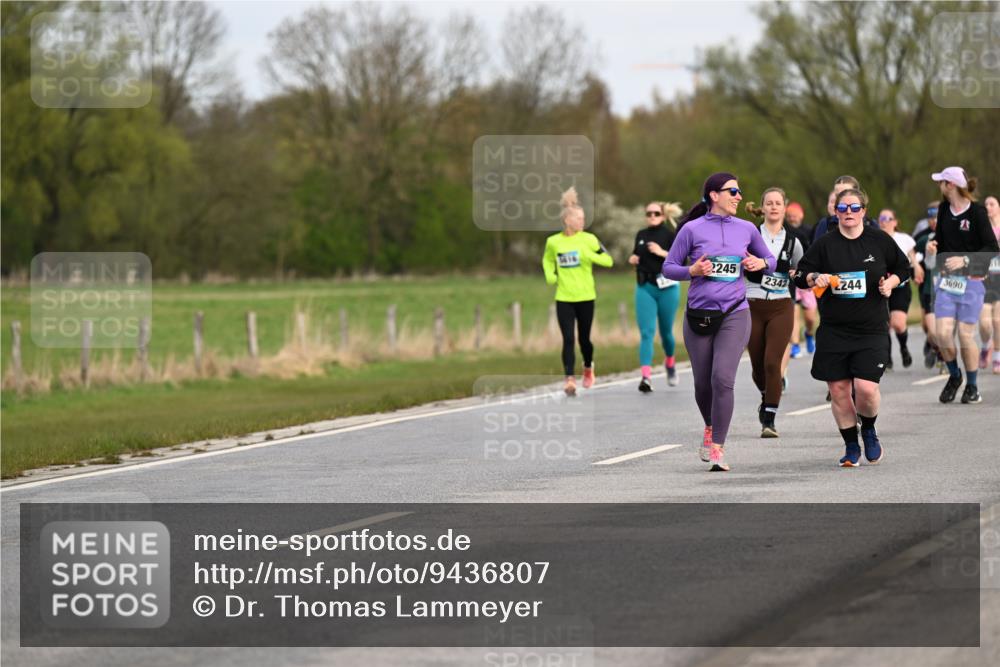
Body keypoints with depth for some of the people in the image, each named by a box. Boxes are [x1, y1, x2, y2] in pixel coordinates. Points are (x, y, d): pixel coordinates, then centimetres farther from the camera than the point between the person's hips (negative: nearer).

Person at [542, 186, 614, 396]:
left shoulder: (589, 239, -4)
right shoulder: (553, 242, 0)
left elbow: (608, 261, -4)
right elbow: (547, 260, 19)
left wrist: (589, 255, -20)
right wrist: (550, 275, 0)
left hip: (585, 297, 0)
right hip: (563, 298, 0)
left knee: (584, 338, 10)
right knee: (568, 340, -9)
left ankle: (588, 367, 39)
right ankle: (570, 379, -12)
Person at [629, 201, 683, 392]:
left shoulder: (669, 235, -4)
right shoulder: (641, 235, 9)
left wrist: (662, 253, -21)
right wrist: (633, 259, 3)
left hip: (666, 287, -3)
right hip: (644, 288, 3)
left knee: (665, 331, 11)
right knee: (646, 332, -10)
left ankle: (670, 363, 41)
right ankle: (646, 376, -19)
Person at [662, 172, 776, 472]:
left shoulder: (746, 229, 7)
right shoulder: (692, 230, -1)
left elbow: (771, 261, 20)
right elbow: (668, 267, 2)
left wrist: (761, 264, -3)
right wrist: (692, 271, -16)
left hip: (734, 315, 0)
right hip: (699, 315, 0)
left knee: (722, 379, -16)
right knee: (703, 383, 9)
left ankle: (717, 448, -13)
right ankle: (710, 428, 40)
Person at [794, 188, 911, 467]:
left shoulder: (880, 241, 3)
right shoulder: (824, 244, 2)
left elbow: (903, 268, 17)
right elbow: (800, 275, 6)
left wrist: (890, 282, -2)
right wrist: (815, 277, -15)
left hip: (872, 329, -1)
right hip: (833, 331, 1)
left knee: (866, 388, -14)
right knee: (838, 389, 0)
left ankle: (869, 430, 18)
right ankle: (851, 447, 16)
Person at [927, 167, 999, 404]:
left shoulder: (976, 211, -11)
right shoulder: (944, 209, 7)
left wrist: (965, 260, -21)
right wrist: (933, 246, -1)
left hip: (971, 280, -5)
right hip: (946, 278, 5)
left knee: (966, 335, -2)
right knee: (942, 333, -6)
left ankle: (972, 386, 15)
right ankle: (954, 376, 19)